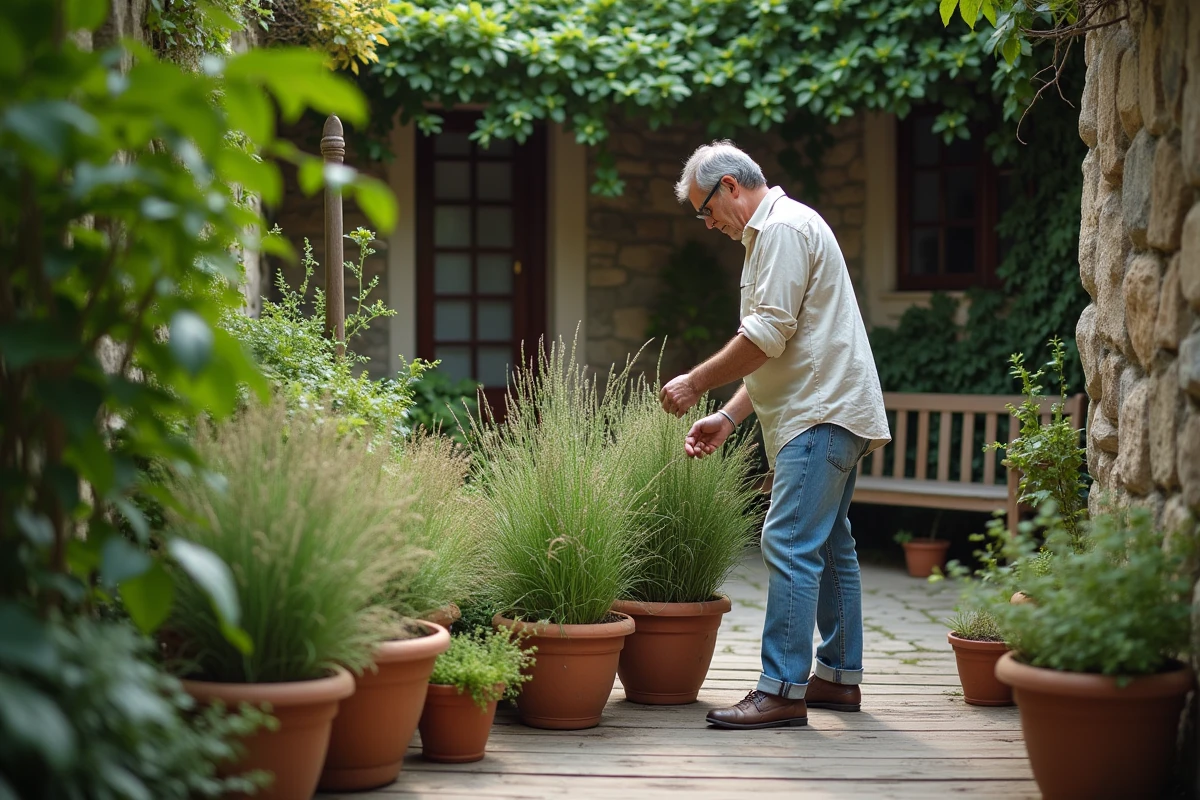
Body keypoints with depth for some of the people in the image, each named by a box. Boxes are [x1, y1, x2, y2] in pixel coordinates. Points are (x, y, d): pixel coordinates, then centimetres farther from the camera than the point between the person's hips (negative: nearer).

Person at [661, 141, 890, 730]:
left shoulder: (783, 227, -11)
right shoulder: (773, 233, 23)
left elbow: (768, 335, -19)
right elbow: (775, 352, 23)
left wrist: (696, 383, -12)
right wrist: (729, 416, 15)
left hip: (822, 415, -11)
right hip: (832, 413, 11)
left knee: (790, 544, -14)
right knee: (828, 545, 14)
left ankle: (783, 691, -15)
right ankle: (841, 677, 21)